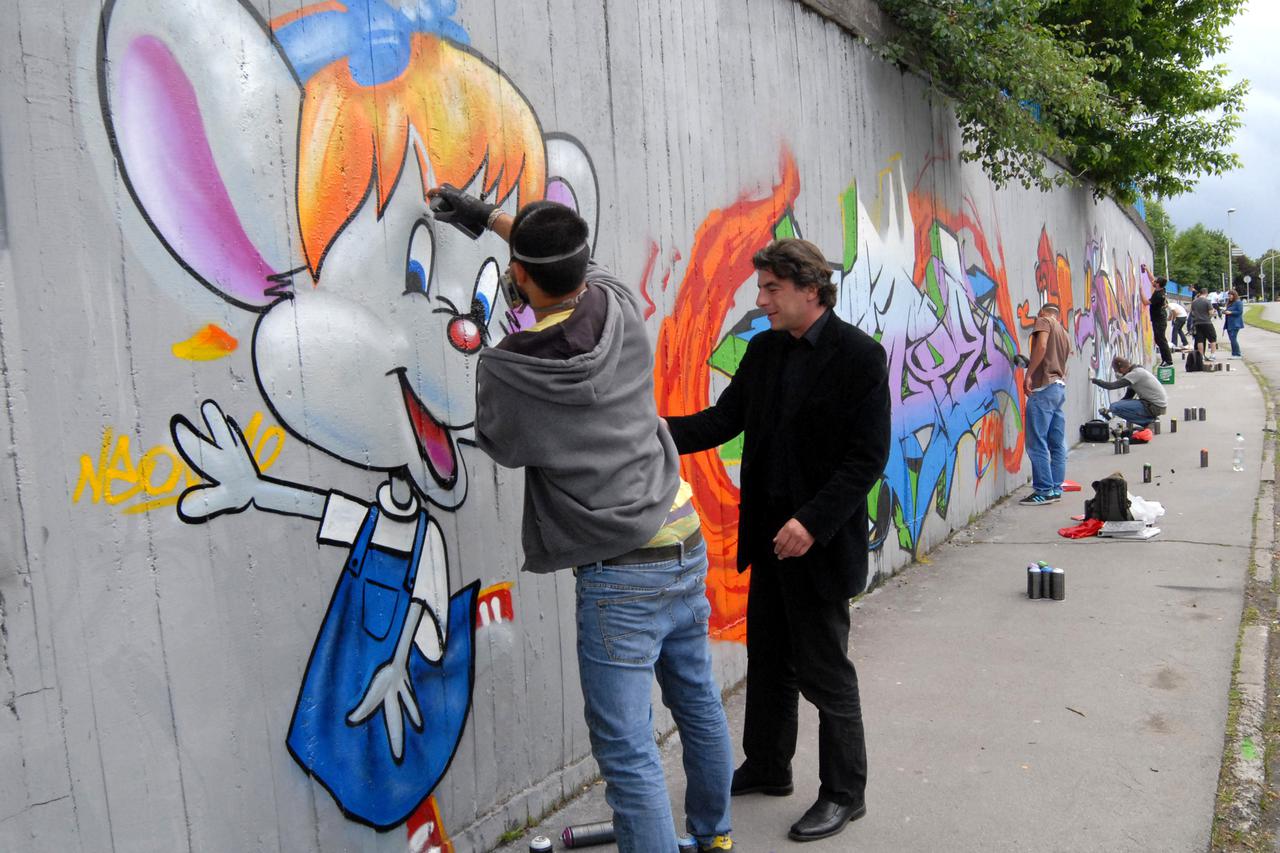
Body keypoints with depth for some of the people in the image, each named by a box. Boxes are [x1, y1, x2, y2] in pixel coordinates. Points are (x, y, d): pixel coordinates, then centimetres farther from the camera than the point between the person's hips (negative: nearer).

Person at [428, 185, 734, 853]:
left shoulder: (506, 371, -17)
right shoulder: (622, 311, -3)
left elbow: (502, 447, 4)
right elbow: (579, 264, 20)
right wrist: (487, 215, 26)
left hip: (620, 576, -7)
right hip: (686, 547, 7)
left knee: (626, 748, 4)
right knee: (698, 702, 23)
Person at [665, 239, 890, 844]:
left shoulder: (858, 355, -15)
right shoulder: (764, 350, 6)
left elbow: (868, 455, -18)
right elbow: (724, 419, 3)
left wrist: (812, 522, -23)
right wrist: (662, 431, -14)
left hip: (819, 540, -7)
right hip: (769, 534, 7)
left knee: (824, 671, 6)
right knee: (768, 659, 20)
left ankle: (844, 793, 26)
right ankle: (767, 768, 39)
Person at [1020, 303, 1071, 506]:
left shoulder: (1043, 321, 1)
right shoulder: (1064, 334, 23)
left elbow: (1041, 346, -17)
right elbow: (1063, 361, 19)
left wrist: (1028, 374, -17)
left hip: (1044, 387, -9)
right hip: (1060, 387, 9)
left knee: (1037, 443, -7)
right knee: (1057, 444, 9)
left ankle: (1044, 490, -8)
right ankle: (1056, 488, 13)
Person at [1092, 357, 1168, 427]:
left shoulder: (1135, 374, -18)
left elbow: (1112, 386, -23)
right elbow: (1128, 397, 16)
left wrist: (1094, 380, -8)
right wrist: (1109, 410, 11)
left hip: (1155, 407, -10)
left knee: (1115, 407, -17)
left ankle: (1147, 422, -8)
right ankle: (1149, 419, 11)